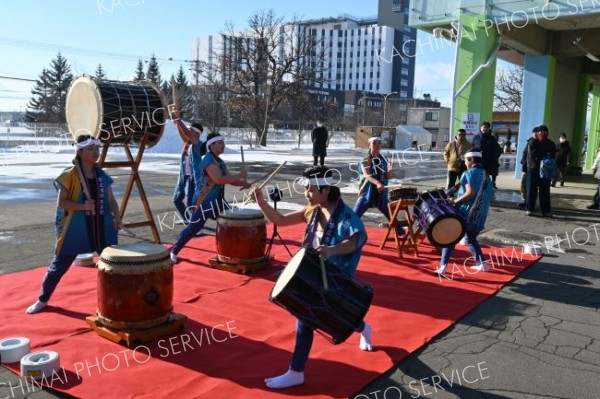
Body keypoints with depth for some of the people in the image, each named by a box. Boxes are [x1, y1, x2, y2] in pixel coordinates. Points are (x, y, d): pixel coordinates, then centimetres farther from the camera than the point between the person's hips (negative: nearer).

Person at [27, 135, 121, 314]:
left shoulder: (102, 175, 4)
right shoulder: (70, 175, -10)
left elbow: (111, 200, 2)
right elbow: (61, 202, -11)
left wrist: (116, 217, -16)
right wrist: (83, 206, -26)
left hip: (101, 227, 4)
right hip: (75, 228, -4)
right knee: (59, 265, 7)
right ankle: (42, 300, 27)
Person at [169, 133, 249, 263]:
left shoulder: (220, 161, 12)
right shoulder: (208, 160, -18)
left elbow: (230, 179, 12)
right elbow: (219, 180, -30)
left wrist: (246, 184, -3)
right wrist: (240, 175, -23)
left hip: (217, 201, 9)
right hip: (204, 202, -9)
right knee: (193, 228, -5)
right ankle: (174, 251, 11)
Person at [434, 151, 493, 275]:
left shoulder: (469, 173, -7)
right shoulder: (486, 175, 15)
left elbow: (470, 193, -20)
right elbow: (489, 196, 17)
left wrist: (455, 201, -12)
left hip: (465, 213, -6)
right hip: (480, 216, 7)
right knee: (470, 238, 26)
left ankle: (443, 266, -7)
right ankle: (482, 263, 21)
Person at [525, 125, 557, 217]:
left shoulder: (551, 144, 5)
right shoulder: (532, 143, -3)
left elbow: (552, 158, 2)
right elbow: (531, 156, -11)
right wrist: (537, 166, -19)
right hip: (533, 169, -2)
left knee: (545, 192, 4)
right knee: (531, 190, 2)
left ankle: (546, 211, 7)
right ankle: (529, 209, 9)